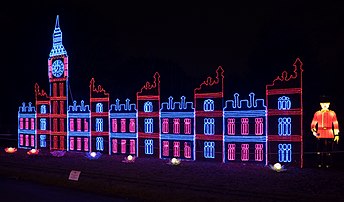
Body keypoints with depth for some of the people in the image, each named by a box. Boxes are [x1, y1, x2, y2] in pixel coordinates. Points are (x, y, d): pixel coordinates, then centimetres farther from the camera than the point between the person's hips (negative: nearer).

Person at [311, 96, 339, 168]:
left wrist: (336, 134, 2)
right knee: (320, 151, 1)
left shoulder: (332, 113, 6)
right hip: (320, 135, 0)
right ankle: (320, 164, 10)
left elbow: (335, 124, 6)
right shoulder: (317, 113, 6)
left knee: (328, 151, 2)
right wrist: (314, 131, -10)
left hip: (329, 135, 0)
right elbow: (313, 124, 7)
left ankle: (328, 164, 12)